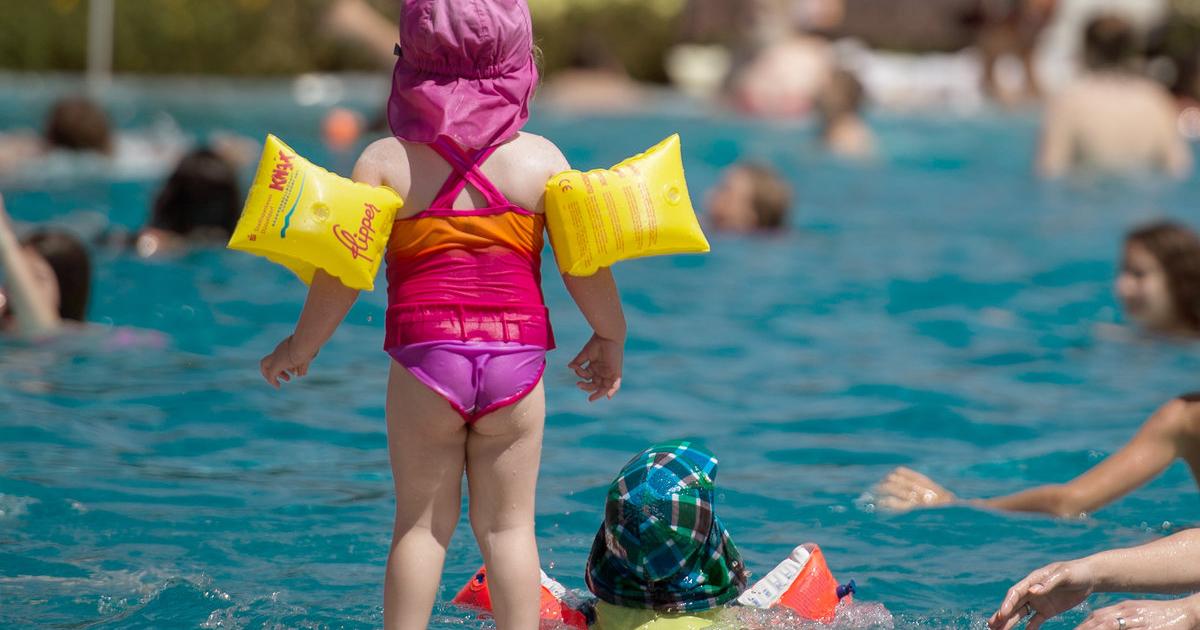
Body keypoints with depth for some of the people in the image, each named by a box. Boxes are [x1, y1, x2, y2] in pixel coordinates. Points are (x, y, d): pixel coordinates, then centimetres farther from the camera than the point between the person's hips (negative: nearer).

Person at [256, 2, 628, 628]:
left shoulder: (386, 160, 0)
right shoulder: (541, 158, 3)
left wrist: (301, 346, 11)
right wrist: (609, 339, 19)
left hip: (425, 362, -1)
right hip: (516, 362, 1)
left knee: (420, 523, 8)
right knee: (507, 525, 7)